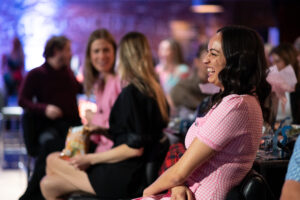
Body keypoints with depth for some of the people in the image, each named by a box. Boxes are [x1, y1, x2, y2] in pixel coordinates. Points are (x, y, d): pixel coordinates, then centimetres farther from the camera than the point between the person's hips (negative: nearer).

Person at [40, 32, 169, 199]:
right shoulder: (154, 90, 9)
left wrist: (90, 159, -13)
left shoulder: (131, 93, -17)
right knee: (48, 184, 11)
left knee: (52, 160, 5)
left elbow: (134, 148, -21)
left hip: (123, 178, -8)